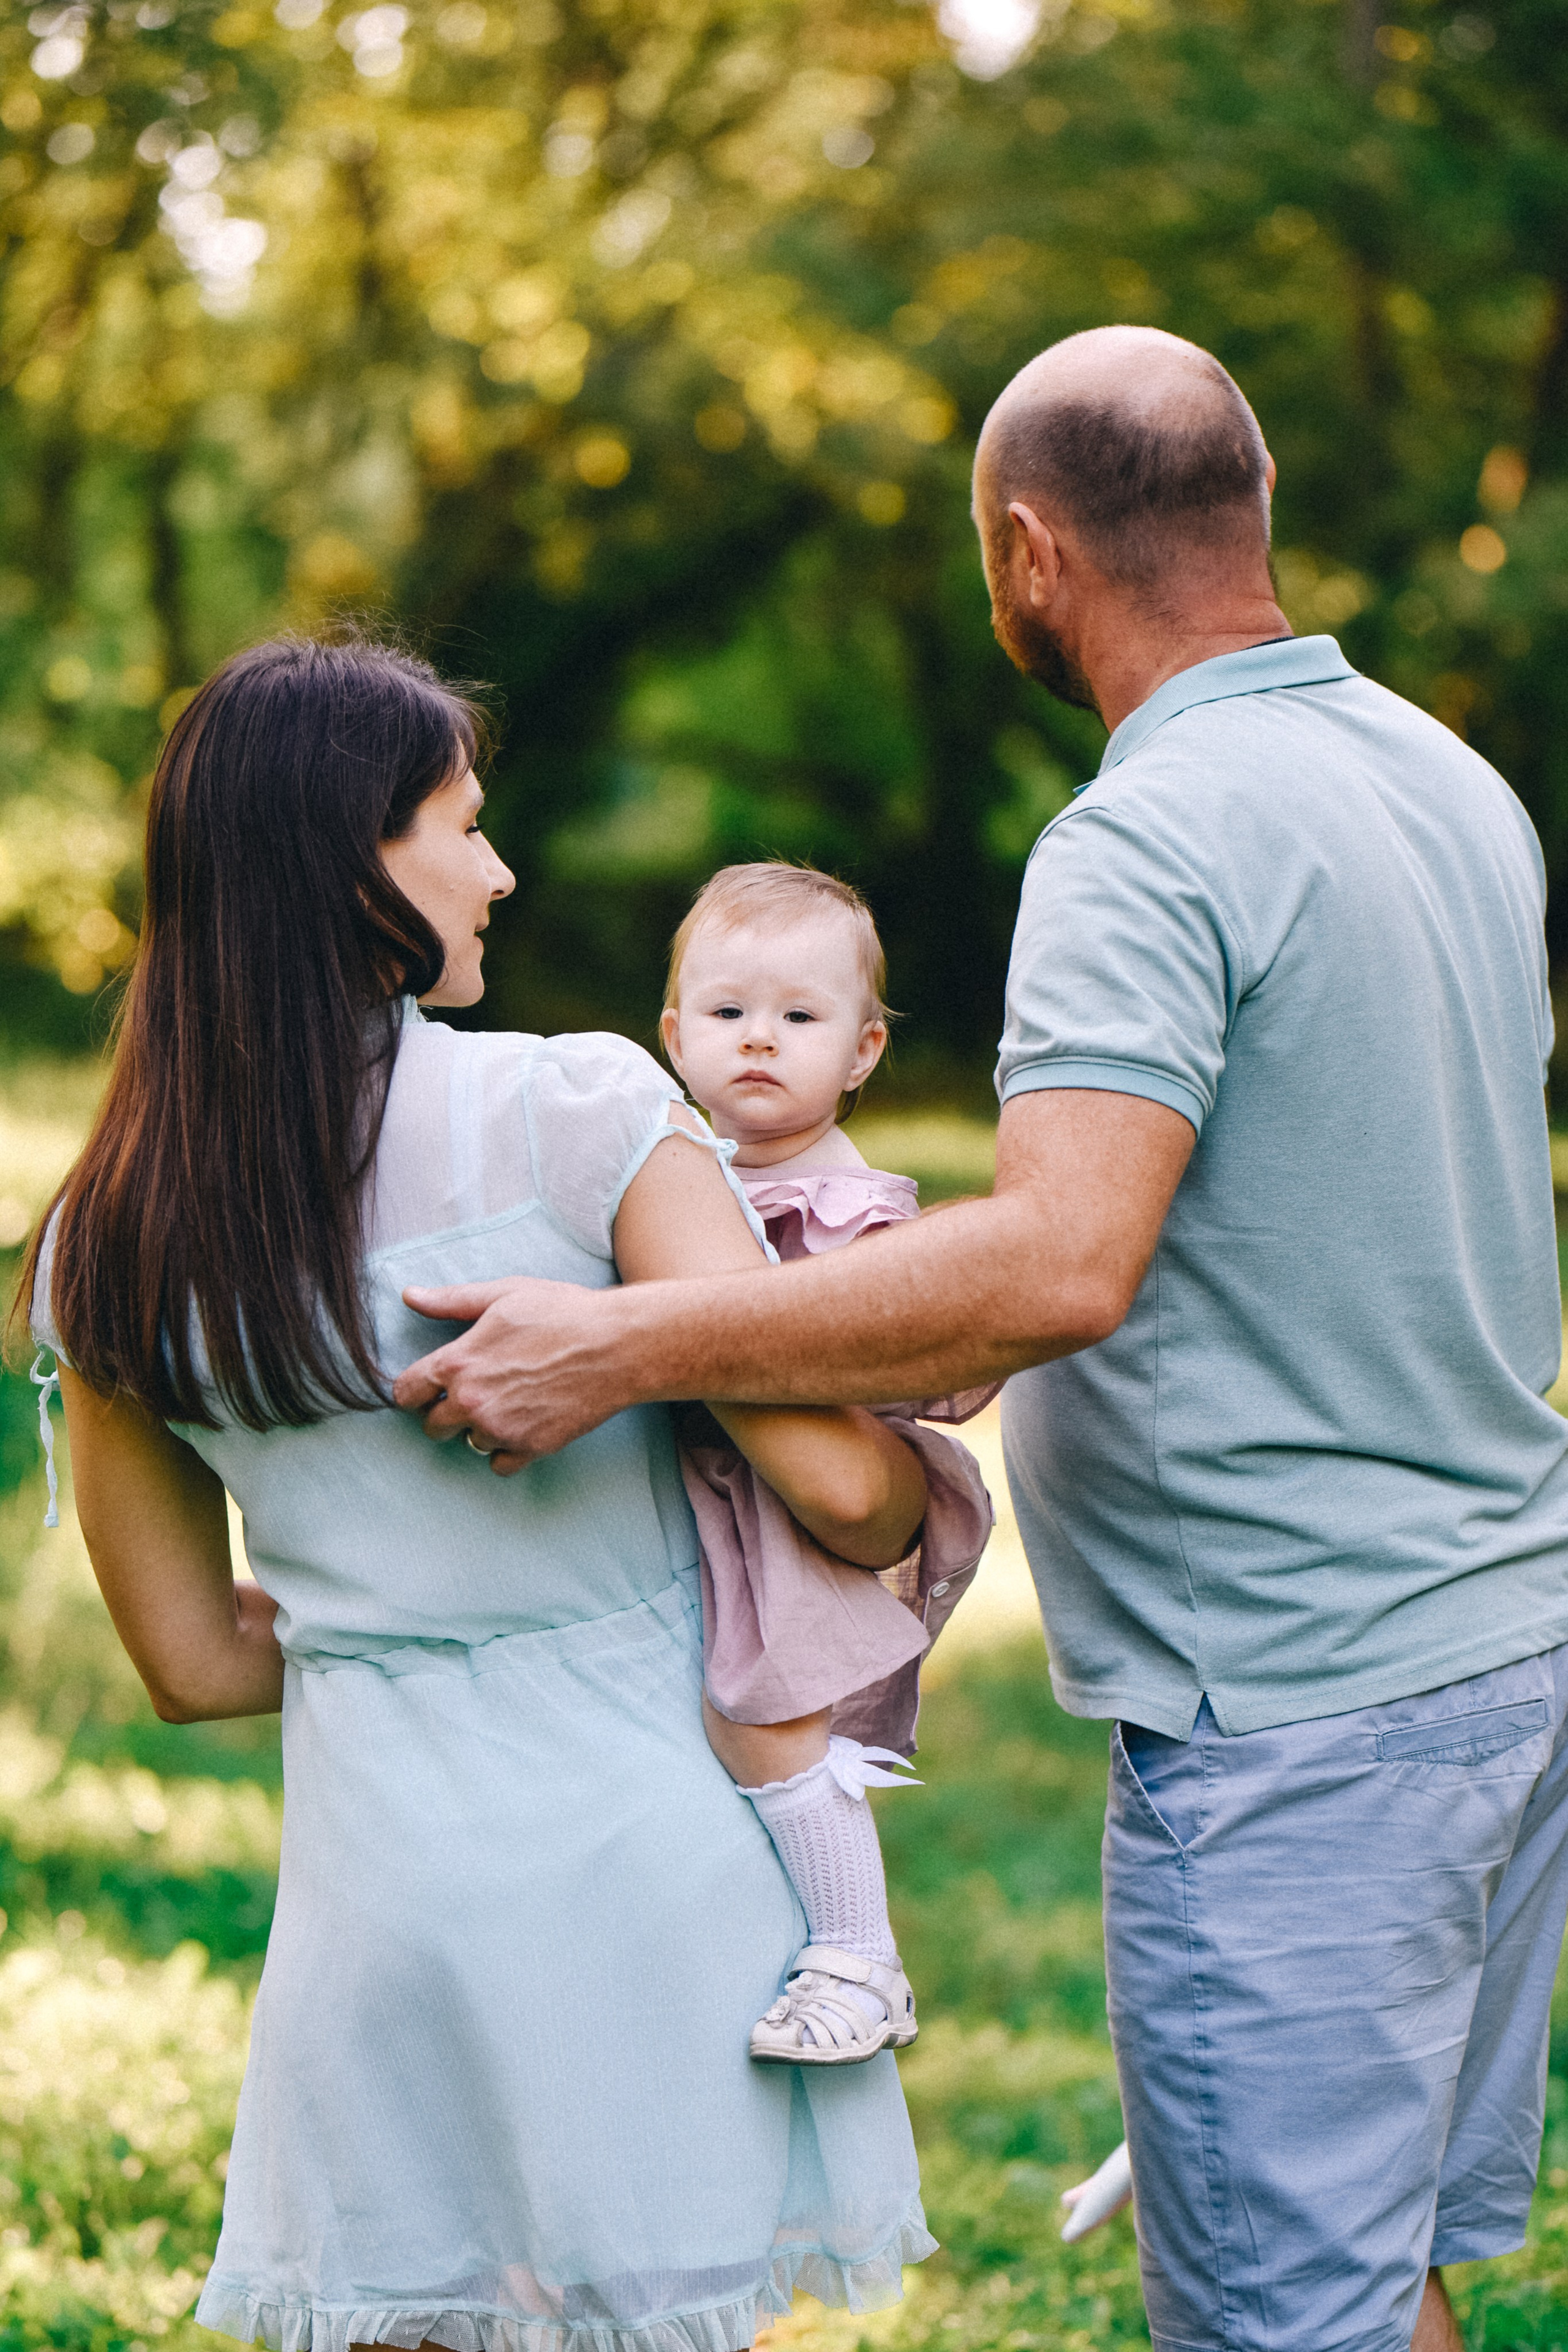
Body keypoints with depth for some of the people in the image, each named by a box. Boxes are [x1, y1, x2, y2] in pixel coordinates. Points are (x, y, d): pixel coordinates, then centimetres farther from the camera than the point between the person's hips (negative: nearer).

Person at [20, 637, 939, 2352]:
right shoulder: (574, 1111, -11)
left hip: (371, 1874, 4)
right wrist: (920, 1517, 8)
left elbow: (193, 1663, 10)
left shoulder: (104, 1254, 3)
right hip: (640, 1866, -4)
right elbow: (839, 1482, -14)